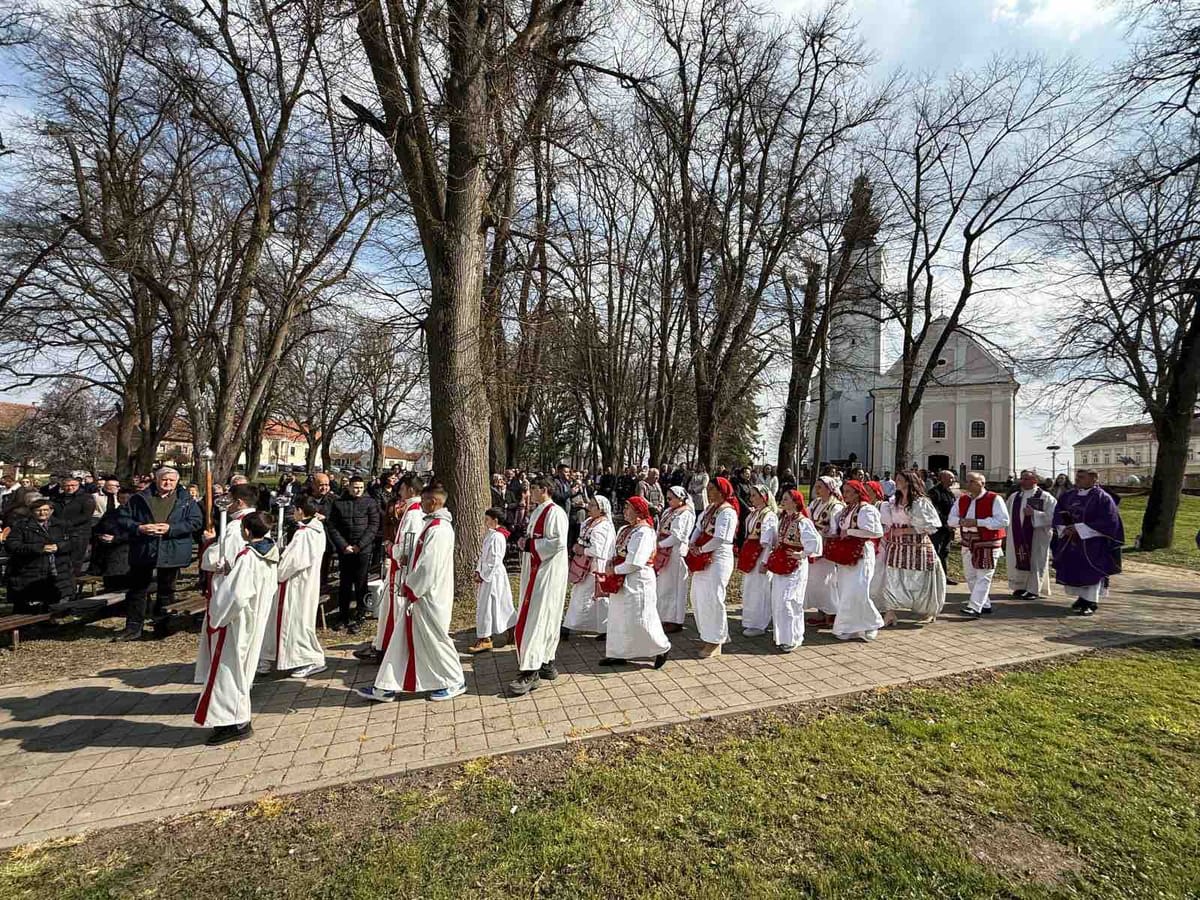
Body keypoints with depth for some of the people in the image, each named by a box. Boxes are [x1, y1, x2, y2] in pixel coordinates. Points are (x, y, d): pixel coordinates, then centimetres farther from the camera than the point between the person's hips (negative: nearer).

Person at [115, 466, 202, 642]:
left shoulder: (186, 500, 2)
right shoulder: (139, 498, 4)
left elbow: (196, 521, -6)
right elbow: (123, 518, 4)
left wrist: (171, 528, -17)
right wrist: (139, 528, -15)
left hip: (172, 553, 0)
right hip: (143, 552, 0)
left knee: (166, 591, 11)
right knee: (137, 590, 6)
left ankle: (161, 626, 24)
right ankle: (133, 627, 16)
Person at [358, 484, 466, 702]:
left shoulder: (439, 529, -23)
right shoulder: (433, 524, 10)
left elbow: (429, 567, -25)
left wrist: (410, 588, -14)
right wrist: (409, 586, 12)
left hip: (429, 597, -10)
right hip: (419, 594, 10)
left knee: (435, 640, 5)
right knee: (403, 640, 14)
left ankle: (455, 682, 21)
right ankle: (386, 687, 23)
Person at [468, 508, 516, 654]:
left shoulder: (496, 537, -19)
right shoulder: (490, 535, 11)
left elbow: (494, 561, -21)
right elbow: (483, 556, 14)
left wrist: (483, 576, -16)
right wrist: (478, 571, 5)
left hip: (492, 576, -9)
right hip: (488, 575, 9)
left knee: (486, 606, -3)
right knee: (502, 605, 16)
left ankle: (485, 639, 5)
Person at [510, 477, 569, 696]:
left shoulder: (554, 512, -15)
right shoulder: (537, 512, 14)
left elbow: (558, 543, -23)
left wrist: (530, 544, -17)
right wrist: (525, 542, 3)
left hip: (548, 573, -9)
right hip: (536, 570, 9)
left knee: (536, 619, -10)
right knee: (544, 619, 14)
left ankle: (530, 672, -6)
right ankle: (546, 663, 24)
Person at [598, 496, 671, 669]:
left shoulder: (643, 532, -18)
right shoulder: (626, 529, 11)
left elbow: (634, 563, -23)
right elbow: (617, 552, 14)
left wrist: (615, 570, -13)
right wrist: (610, 565, -6)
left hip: (637, 581, -9)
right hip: (622, 582, 10)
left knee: (639, 620, -2)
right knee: (619, 618, 14)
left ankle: (662, 648, 16)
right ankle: (619, 653, 25)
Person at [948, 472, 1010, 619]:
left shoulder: (994, 499, -10)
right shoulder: (962, 500, 8)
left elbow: (1003, 521, -18)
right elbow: (951, 519, 9)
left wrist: (977, 522, -22)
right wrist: (961, 521, -14)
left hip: (988, 544, -7)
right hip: (968, 544, 7)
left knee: (983, 577, -7)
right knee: (971, 577, 12)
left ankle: (974, 608, -8)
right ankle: (985, 605, 26)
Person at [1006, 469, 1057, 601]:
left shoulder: (1046, 497, -7)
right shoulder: (1014, 496, 8)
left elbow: (1052, 517, -15)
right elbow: (1007, 515, 15)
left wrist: (1034, 514, -23)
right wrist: (1007, 532, 8)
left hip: (1036, 537, -5)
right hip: (1017, 536, 5)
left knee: (1035, 562, 3)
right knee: (1018, 561, 11)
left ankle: (1034, 590, 14)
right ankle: (1020, 587, 23)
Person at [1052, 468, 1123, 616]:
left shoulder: (1102, 497, -9)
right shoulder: (1068, 495, 7)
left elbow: (1107, 521, -14)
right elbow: (1058, 513, 11)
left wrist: (1080, 528, -18)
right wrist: (1065, 529, -8)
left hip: (1092, 543, -5)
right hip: (1071, 541, 6)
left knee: (1091, 571, -2)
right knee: (1074, 569, 11)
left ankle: (1091, 602, 7)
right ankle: (1082, 597, 28)